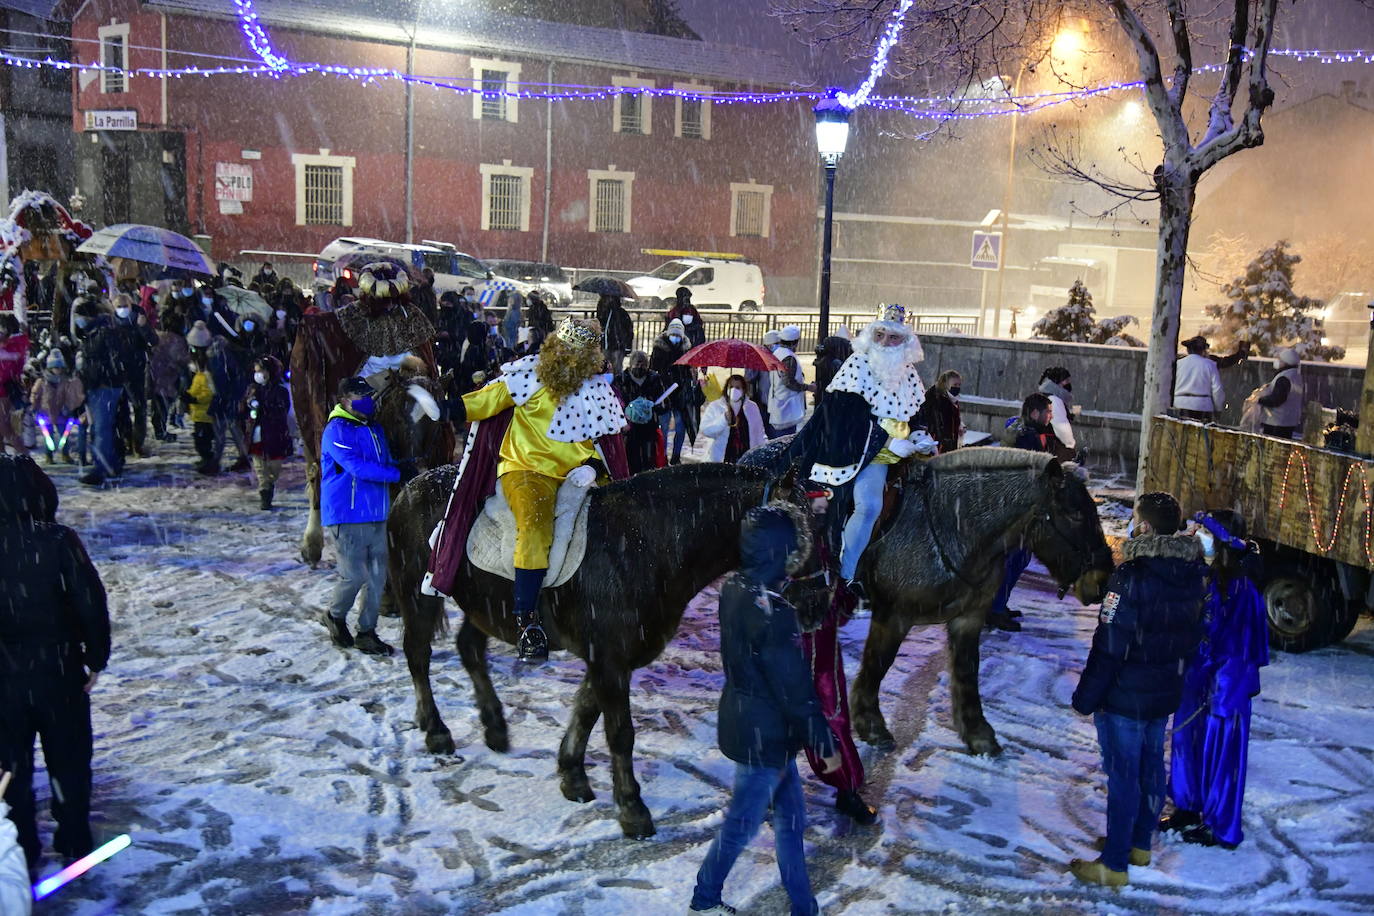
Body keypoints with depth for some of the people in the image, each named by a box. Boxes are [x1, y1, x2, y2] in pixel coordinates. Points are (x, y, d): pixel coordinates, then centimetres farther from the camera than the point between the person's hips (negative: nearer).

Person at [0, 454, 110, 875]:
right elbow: (90, 602, -13)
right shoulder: (58, 540, -15)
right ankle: (74, 844, 26)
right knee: (68, 759, 15)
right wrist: (96, 657, 0)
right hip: (59, 669, -1)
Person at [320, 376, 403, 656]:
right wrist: (397, 473, -24)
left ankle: (366, 633, 17)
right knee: (354, 575, -6)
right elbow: (357, 467, -22)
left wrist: (404, 465, 2)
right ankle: (335, 616, 23)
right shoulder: (337, 430, -10)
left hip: (376, 515, 8)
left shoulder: (374, 429, 16)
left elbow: (385, 463, 23)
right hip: (348, 517, -8)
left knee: (377, 576, 7)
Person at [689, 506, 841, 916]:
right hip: (764, 736, -8)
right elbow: (796, 689, -23)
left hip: (745, 723, 8)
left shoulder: (734, 588, -5)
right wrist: (824, 744, -12)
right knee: (741, 825, 13)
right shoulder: (770, 612, -30)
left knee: (791, 817, 20)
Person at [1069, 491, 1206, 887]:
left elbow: (1109, 647, -23)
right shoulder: (1192, 575, 0)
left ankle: (1114, 864, 12)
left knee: (1123, 775, 1)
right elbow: (1192, 636, 11)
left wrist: (1085, 697, -14)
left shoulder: (1132, 577, -25)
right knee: (1152, 767, 20)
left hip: (1125, 695, -8)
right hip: (1165, 692, 8)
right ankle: (1140, 844, 36)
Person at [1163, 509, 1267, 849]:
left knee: (1219, 751, 6)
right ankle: (1187, 809, 34)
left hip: (1224, 684, -8)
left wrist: (1220, 686, -19)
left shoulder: (1239, 586, -20)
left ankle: (1221, 827, 22)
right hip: (1194, 677, 8)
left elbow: (1239, 643, -19)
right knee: (1186, 740, 17)